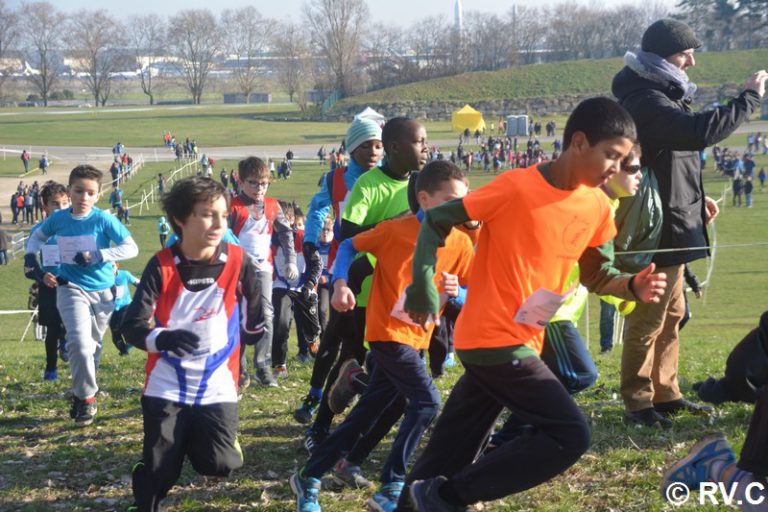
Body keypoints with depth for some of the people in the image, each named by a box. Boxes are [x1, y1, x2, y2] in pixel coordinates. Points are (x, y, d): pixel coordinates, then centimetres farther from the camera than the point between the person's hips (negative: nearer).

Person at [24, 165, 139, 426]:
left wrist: (97, 255, -24)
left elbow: (131, 248, -16)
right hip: (71, 288, 0)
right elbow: (37, 236, 17)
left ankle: (82, 394, 34)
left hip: (102, 290, 0)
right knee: (80, 342, -20)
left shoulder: (104, 219, -12)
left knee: (92, 346, 13)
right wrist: (30, 258, 0)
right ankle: (86, 397, -7)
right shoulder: (58, 219, -4)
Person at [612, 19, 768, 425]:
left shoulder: (660, 95, 15)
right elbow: (700, 131, -35)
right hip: (656, 231, -11)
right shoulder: (645, 101, -21)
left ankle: (664, 393, 26)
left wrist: (696, 197, 15)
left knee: (671, 314, 17)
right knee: (648, 319, -3)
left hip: (669, 227, 11)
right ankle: (638, 401, 6)